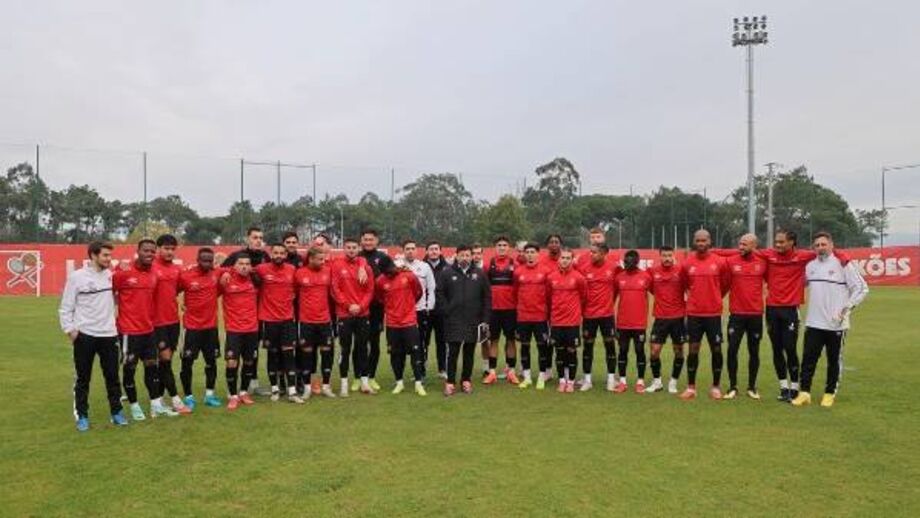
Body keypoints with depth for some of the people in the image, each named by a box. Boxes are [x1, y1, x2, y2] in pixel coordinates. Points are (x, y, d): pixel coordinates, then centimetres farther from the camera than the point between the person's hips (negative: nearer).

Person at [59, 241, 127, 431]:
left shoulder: (111, 275, 2)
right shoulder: (77, 277, -6)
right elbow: (66, 307, -2)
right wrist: (69, 329, -6)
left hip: (109, 334, 3)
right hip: (84, 335, -2)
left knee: (112, 376, 8)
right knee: (82, 378, 8)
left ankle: (116, 412, 19)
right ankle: (82, 416, 20)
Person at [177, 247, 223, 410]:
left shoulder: (217, 275, -2)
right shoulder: (185, 276, -12)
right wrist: (183, 305, -5)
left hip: (211, 326, 4)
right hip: (193, 326, -4)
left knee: (211, 361, 10)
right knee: (187, 362, 1)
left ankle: (209, 395, 22)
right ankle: (189, 397, 14)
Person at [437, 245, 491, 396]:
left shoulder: (479, 274, 5)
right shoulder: (447, 273, 1)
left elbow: (487, 297, 6)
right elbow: (439, 293, 2)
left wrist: (485, 318, 1)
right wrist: (446, 311, -6)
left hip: (474, 321, 2)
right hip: (453, 321, -2)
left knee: (469, 352, 9)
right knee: (452, 352, -2)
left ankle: (466, 380, 22)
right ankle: (450, 382, 8)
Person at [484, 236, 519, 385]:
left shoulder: (515, 263, 2)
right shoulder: (489, 263, 3)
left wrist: (519, 303, -3)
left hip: (510, 308, 0)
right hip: (493, 308, 1)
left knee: (510, 339, 7)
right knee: (493, 339, 6)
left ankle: (511, 371, 16)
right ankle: (491, 371, 12)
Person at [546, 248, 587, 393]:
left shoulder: (578, 277, -5)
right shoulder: (551, 277, 0)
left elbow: (584, 297, 6)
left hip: (573, 321, -2)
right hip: (556, 321, 2)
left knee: (572, 352, 4)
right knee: (560, 352, 9)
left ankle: (571, 382, 15)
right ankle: (562, 381, 20)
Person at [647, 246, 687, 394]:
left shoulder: (680, 271, -5)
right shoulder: (652, 271, -1)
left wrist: (687, 307, -3)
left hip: (678, 317, -1)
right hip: (660, 318, 1)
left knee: (678, 351, 7)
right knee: (654, 351, -1)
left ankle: (673, 382, 22)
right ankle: (656, 381, 17)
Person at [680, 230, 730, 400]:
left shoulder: (720, 262, -2)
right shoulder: (687, 263, 0)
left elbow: (725, 283, 12)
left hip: (714, 313, 0)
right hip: (693, 313, 0)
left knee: (716, 350, 5)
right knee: (693, 350, 3)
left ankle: (715, 387, 19)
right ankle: (691, 387, 13)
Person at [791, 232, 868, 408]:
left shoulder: (843, 264, -6)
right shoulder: (810, 265, 9)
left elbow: (862, 288, -5)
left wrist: (846, 308, -10)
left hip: (836, 324, -3)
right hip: (813, 323, 4)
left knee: (834, 361, 7)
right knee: (808, 358, 2)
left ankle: (830, 393, 19)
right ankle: (804, 392, 7)